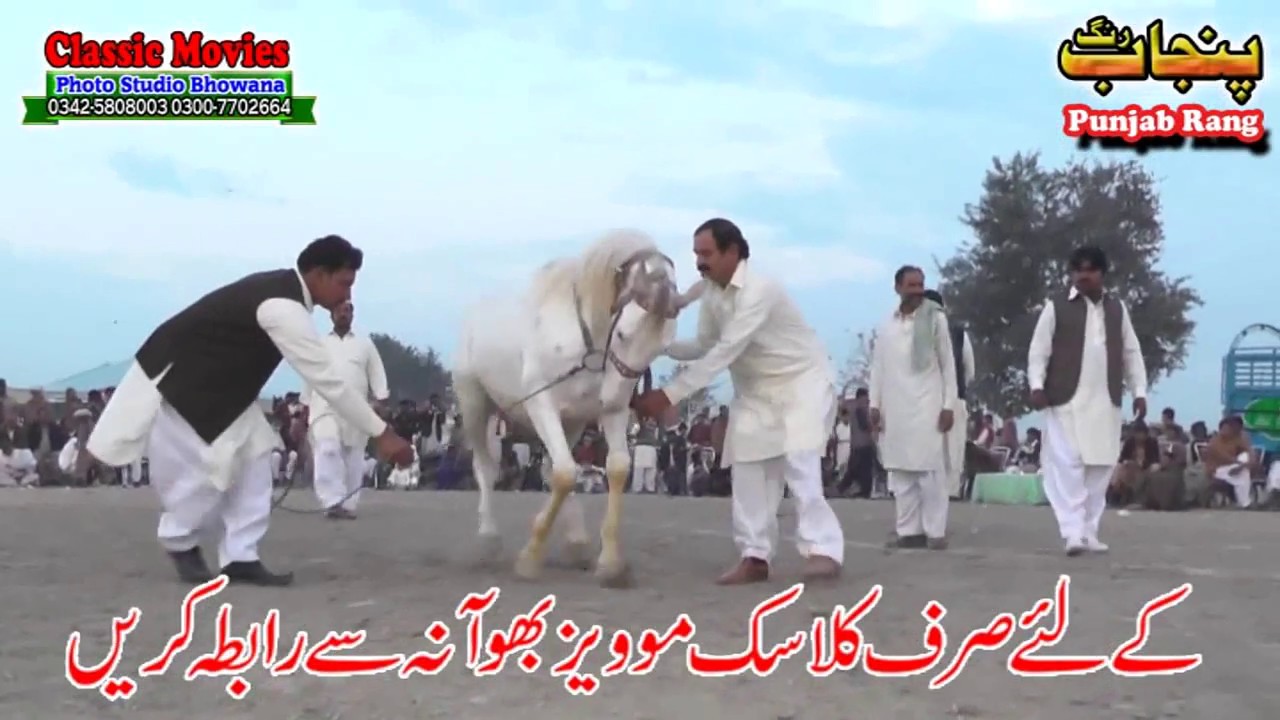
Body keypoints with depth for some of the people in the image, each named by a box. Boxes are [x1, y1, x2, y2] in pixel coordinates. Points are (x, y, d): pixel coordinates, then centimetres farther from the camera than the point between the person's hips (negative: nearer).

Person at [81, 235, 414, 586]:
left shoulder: (284, 290, -1)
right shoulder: (284, 308, -31)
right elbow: (327, 379, -32)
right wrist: (381, 434, -28)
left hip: (216, 380, 10)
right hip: (175, 381, -10)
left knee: (253, 454, 2)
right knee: (202, 470, -5)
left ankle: (240, 557, 5)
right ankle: (181, 544, 23)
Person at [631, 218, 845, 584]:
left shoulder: (757, 290, -29)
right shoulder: (711, 291, -4)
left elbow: (725, 352, -34)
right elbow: (703, 346, 1)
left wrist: (670, 394, -35)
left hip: (801, 379, -8)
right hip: (756, 388, 8)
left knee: (798, 458, -22)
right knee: (748, 466, -1)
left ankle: (821, 550, -22)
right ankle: (755, 557, 2)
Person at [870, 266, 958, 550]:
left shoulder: (936, 319, 1)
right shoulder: (886, 324, 10)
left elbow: (948, 364, 0)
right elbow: (878, 367, 12)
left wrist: (949, 405, -6)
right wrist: (875, 405, 6)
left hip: (927, 405, -3)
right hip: (895, 407, 3)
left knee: (931, 470, -5)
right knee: (901, 471, 3)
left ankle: (935, 531, -1)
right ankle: (909, 530, 9)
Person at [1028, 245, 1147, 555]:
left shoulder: (1117, 308, 13)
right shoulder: (1056, 306, 1)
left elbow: (1131, 353, 17)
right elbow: (1038, 350, -2)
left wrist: (1139, 391, 9)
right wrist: (1036, 385, -16)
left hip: (1105, 403, 4)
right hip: (1066, 401, -4)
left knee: (1100, 469, 5)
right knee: (1068, 466, -11)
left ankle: (1089, 532, 13)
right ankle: (1073, 533, -13)